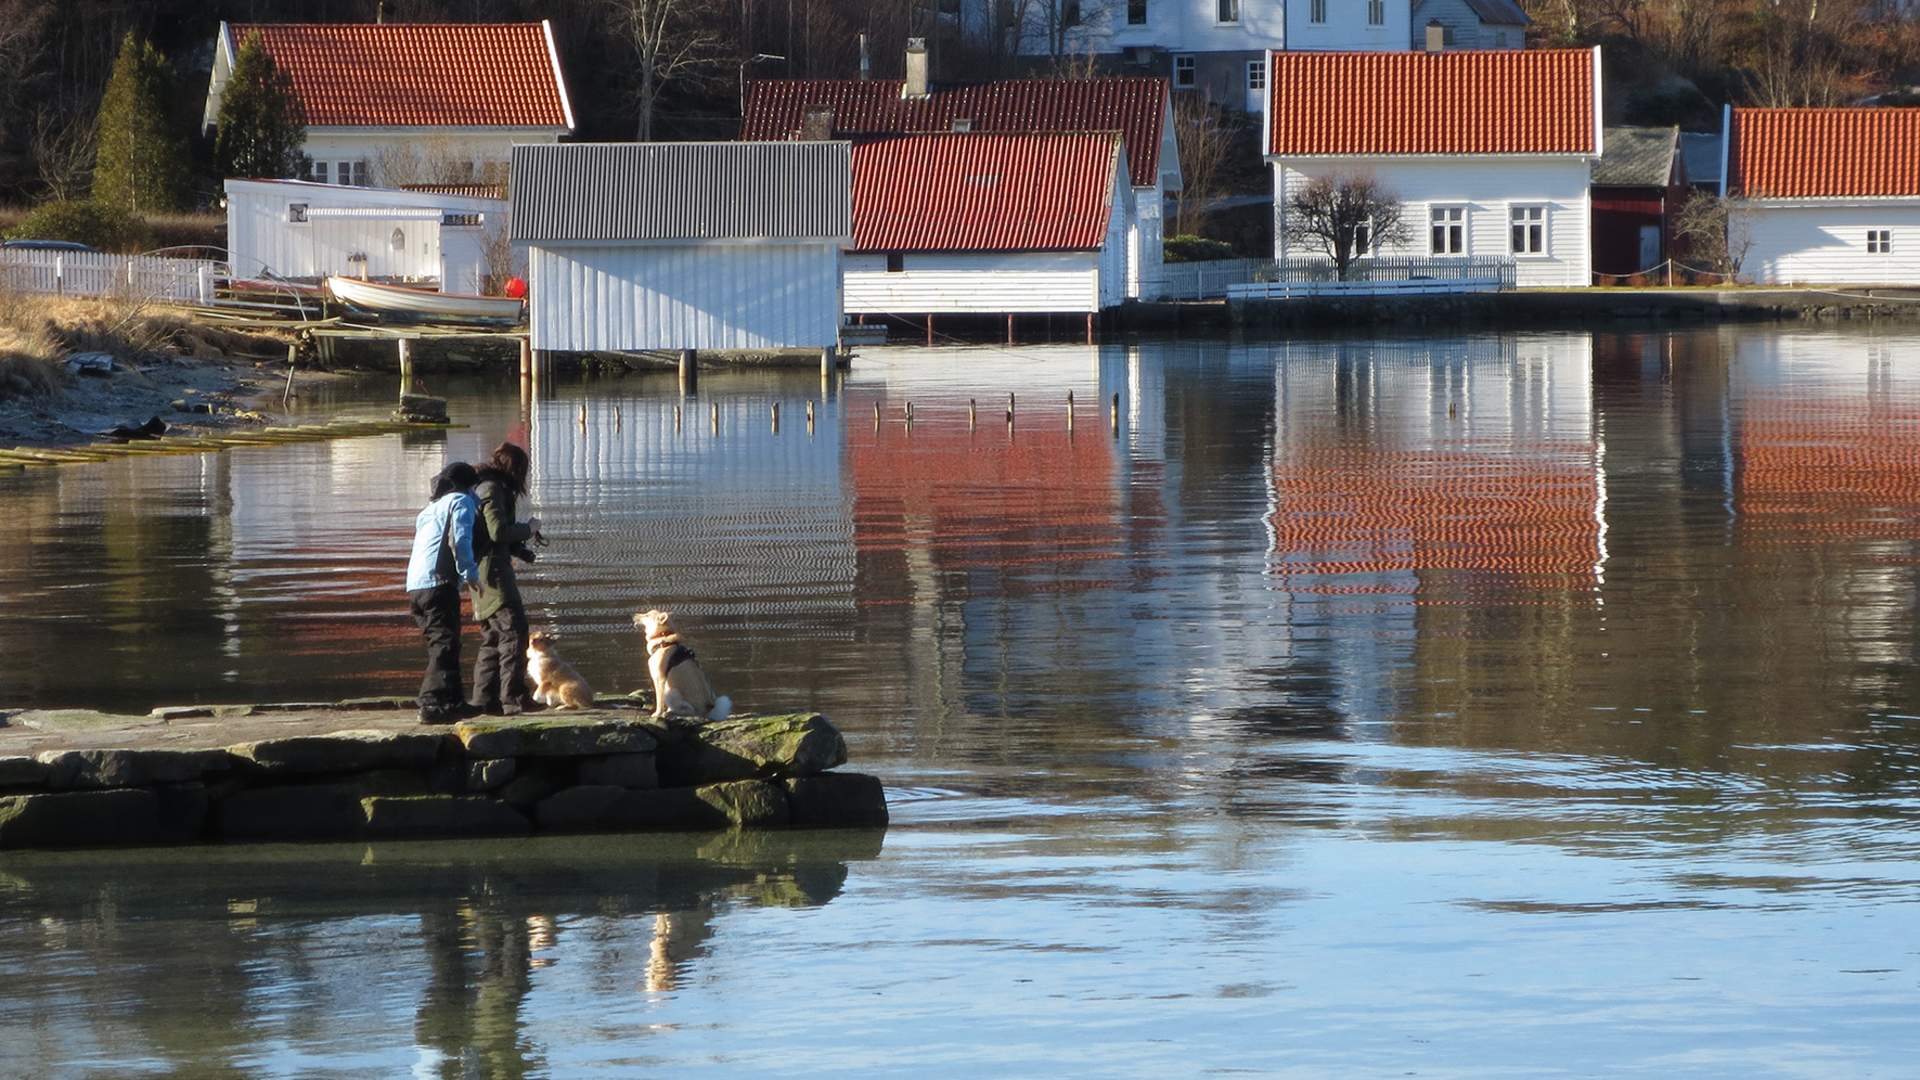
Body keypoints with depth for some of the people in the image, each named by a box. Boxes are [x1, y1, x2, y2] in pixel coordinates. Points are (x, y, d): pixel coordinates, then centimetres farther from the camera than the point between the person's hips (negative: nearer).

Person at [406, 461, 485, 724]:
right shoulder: (462, 501, 4)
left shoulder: (431, 509, 29)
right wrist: (471, 575, -7)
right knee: (445, 644, -12)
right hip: (439, 582, -8)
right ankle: (433, 704, -23)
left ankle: (452, 701, 23)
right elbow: (459, 540, -10)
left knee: (440, 643, 17)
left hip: (415, 584, 8)